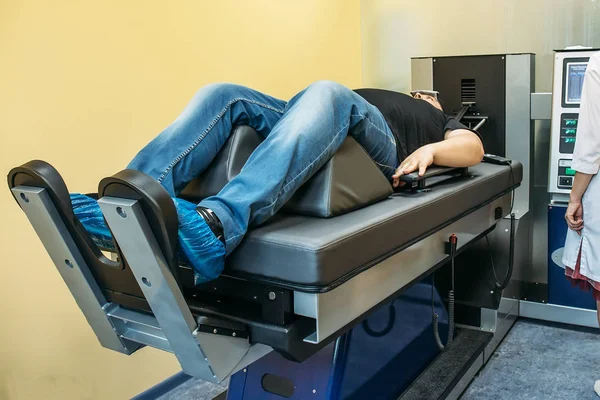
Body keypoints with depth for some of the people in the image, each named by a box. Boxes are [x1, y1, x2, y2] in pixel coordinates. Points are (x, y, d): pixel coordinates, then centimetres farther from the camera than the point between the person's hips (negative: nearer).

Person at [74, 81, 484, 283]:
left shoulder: (438, 121, 37)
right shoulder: (379, 92, 46)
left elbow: (474, 147, 16)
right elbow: (317, 105, 31)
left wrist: (431, 150, -5)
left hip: (376, 145, -4)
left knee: (328, 93, -36)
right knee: (223, 95, -19)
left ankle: (219, 224, -59)